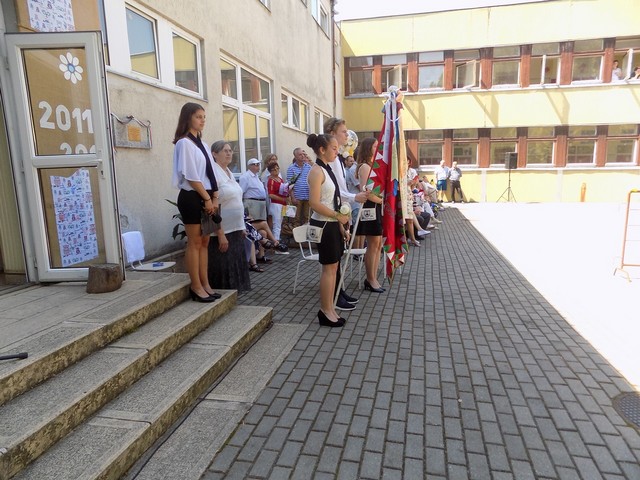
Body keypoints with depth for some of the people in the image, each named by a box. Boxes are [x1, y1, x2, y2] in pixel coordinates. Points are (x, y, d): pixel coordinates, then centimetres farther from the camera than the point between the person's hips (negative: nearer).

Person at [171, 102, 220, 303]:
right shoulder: (184, 143, -8)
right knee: (195, 243, -2)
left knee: (205, 242, 10)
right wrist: (207, 198, -13)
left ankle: (205, 284, 19)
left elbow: (210, 174, 13)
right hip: (192, 198, -8)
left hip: (206, 198, 8)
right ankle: (196, 287, 7)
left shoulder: (203, 144, 16)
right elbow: (191, 176, -15)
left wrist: (215, 198, 3)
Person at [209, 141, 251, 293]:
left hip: (235, 230, 9)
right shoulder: (213, 173, -14)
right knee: (222, 273, 0)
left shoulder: (229, 173, 13)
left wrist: (241, 227, 15)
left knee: (235, 268, 15)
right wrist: (220, 234, -23)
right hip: (222, 232, -9)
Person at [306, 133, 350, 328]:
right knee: (329, 268, -2)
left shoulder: (327, 169, 14)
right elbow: (315, 204, -21)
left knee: (333, 266, 12)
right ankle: (326, 311, 10)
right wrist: (338, 216, -15)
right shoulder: (317, 171, -14)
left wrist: (341, 226, 14)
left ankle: (329, 308, 22)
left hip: (332, 224, 9)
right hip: (323, 225, -9)